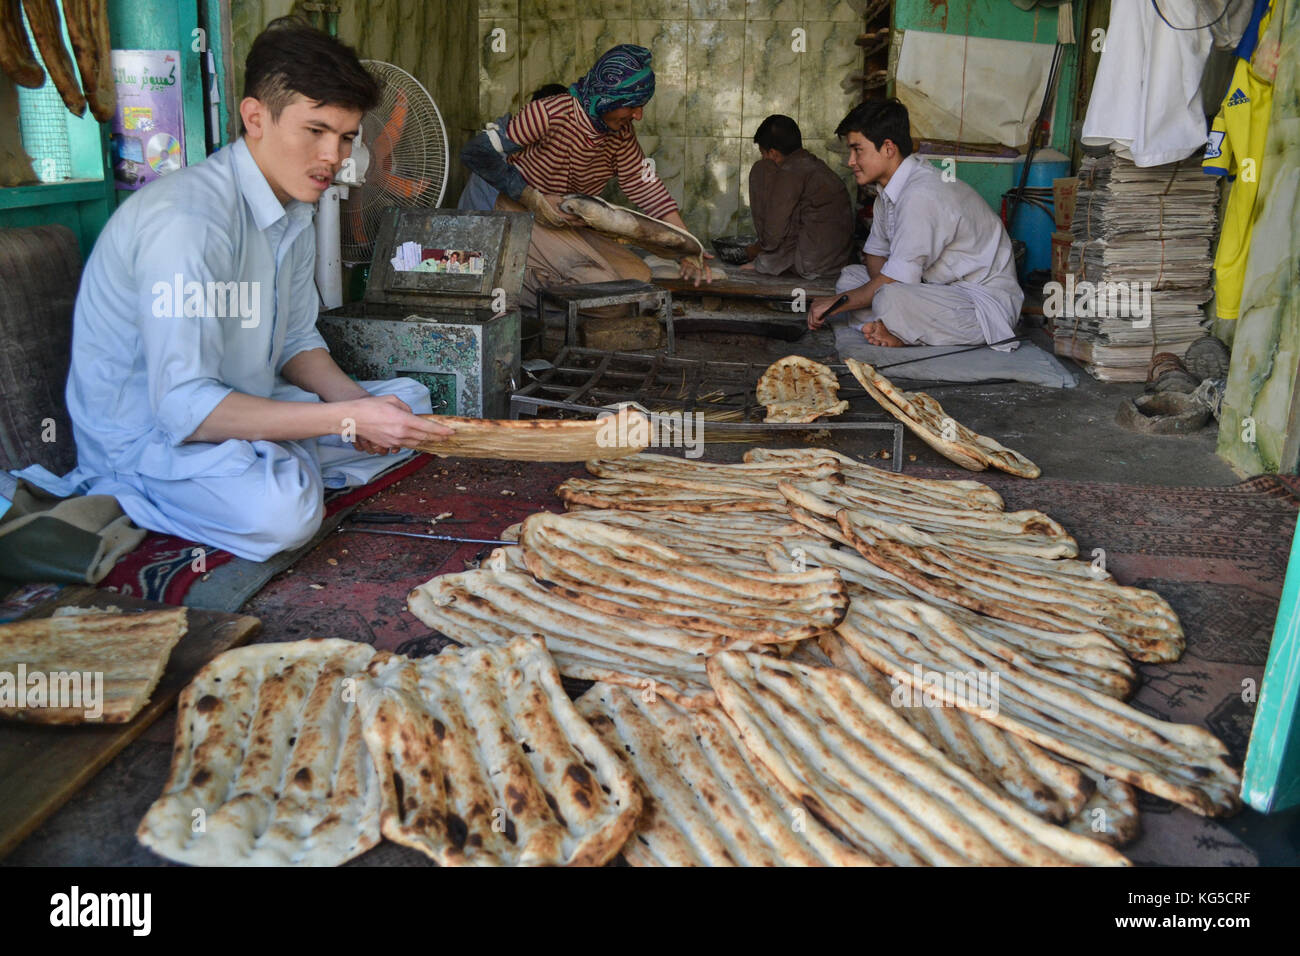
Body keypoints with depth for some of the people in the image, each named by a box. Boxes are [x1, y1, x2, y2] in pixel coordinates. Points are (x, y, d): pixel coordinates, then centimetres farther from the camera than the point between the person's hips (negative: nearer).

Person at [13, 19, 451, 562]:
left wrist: (352, 398, -11)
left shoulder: (295, 208, 2)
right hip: (144, 432, -8)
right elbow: (183, 407, -31)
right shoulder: (188, 221, -28)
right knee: (281, 513, -36)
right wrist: (348, 419, -33)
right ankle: (123, 499, -8)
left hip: (240, 406, 9)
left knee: (411, 402, 6)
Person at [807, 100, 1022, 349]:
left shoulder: (921, 196, -25)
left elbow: (897, 279, -24)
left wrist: (836, 302, -11)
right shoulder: (890, 189, 6)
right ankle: (902, 330, -11)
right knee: (850, 276, 6)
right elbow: (875, 254, 14)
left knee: (891, 300, -36)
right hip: (940, 289, 10)